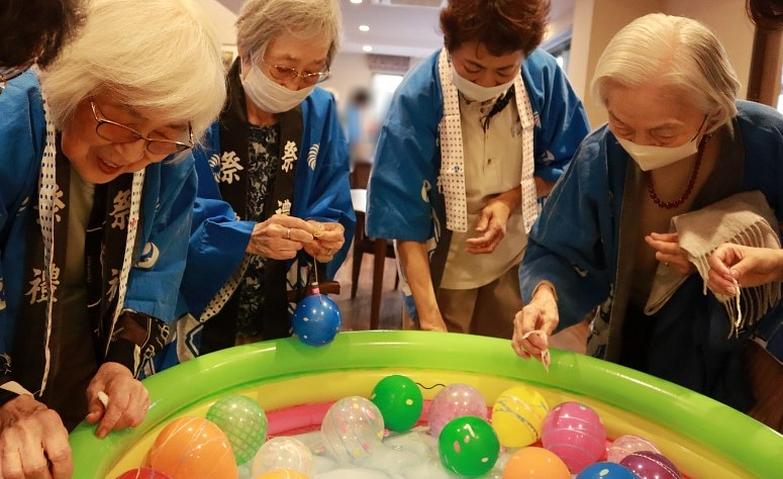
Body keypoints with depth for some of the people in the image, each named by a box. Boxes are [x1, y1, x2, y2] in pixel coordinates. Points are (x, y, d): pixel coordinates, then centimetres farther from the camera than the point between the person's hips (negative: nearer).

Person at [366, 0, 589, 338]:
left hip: (517, 260, 3)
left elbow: (565, 166, 0)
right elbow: (405, 218, -22)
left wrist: (509, 200, -18)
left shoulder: (544, 75, -14)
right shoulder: (417, 98, -23)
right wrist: (429, 317, -25)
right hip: (441, 267, -2)